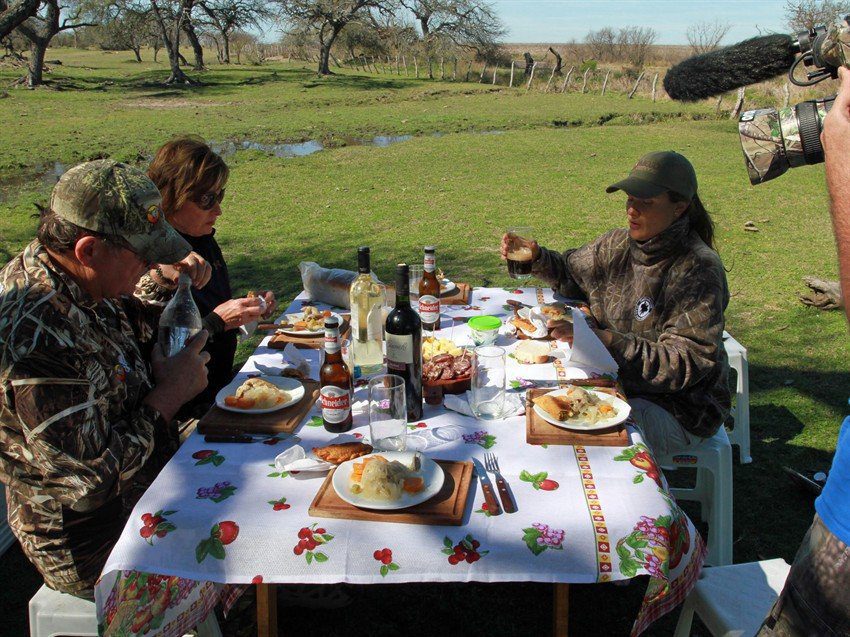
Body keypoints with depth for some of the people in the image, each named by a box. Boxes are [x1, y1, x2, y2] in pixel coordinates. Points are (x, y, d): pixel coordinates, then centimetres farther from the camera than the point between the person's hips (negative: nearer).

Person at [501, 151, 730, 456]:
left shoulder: (698, 270, -21)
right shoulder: (618, 245, -1)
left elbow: (687, 364, -25)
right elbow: (572, 273, 19)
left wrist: (607, 342, -31)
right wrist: (536, 258, -3)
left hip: (678, 408, -6)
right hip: (616, 381, 7)